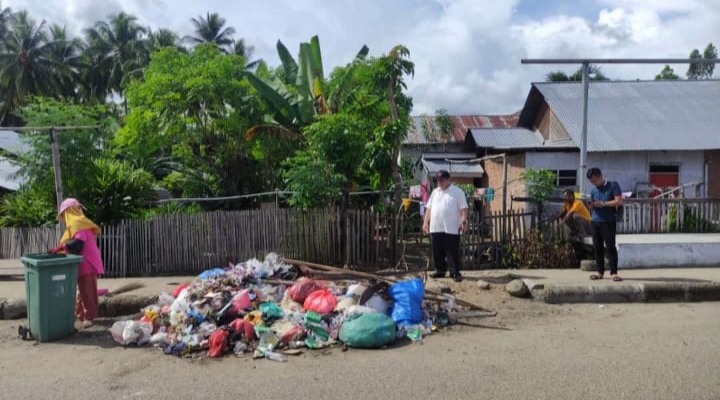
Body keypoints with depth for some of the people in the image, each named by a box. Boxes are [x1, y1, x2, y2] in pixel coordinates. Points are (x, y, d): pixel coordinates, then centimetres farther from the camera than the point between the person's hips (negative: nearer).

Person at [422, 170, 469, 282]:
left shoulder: (458, 192, -1)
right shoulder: (435, 192, 15)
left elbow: (463, 209, -7)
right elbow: (429, 208, 17)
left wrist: (464, 222, -17)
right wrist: (425, 222, 11)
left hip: (451, 229, -5)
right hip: (435, 228, 5)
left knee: (453, 252, -3)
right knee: (437, 252, 10)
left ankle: (455, 272, 3)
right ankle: (440, 270, 22)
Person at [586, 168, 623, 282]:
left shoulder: (613, 186, -1)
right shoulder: (593, 190, 15)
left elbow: (619, 201, -10)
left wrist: (603, 204, -16)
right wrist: (592, 205, -3)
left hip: (609, 221, -5)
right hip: (595, 222, 5)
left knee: (610, 246, -6)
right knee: (597, 247, 5)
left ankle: (614, 272, -1)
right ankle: (600, 271, 12)